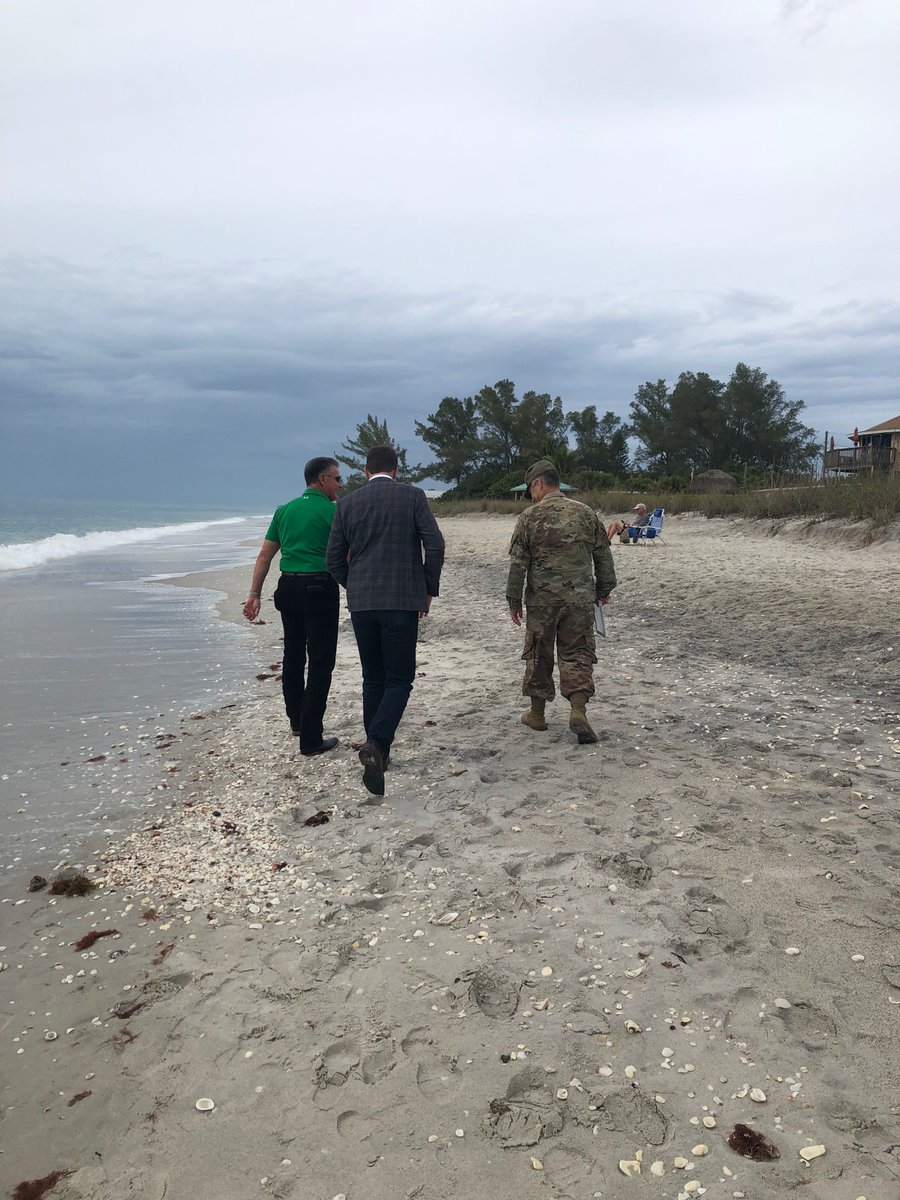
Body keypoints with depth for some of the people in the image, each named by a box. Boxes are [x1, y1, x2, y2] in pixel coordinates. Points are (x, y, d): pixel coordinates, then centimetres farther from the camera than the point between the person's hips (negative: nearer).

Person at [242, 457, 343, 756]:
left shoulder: (284, 510, 11)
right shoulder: (333, 512, -6)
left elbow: (265, 555, 9)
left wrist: (254, 594, 11)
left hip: (288, 587, 7)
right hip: (320, 589, -6)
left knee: (293, 656, 19)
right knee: (320, 663, -3)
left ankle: (297, 722, 34)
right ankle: (311, 739, -4)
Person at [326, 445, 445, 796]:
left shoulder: (347, 503, 7)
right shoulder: (413, 496, 0)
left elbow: (334, 560, 7)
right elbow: (435, 546, -7)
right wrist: (428, 590, 5)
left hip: (361, 602, 3)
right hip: (402, 601, -3)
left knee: (373, 678, 15)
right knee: (399, 679, 1)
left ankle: (378, 753, 22)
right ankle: (376, 744, -20)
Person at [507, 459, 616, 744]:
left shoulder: (529, 517, -4)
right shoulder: (586, 514, 5)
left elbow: (518, 563, -4)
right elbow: (603, 557, 10)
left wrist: (513, 600, 4)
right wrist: (604, 589, 21)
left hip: (541, 600, -1)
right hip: (580, 598, 2)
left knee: (539, 655, 12)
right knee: (577, 654, 6)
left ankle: (537, 713, 22)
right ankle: (578, 709, -9)